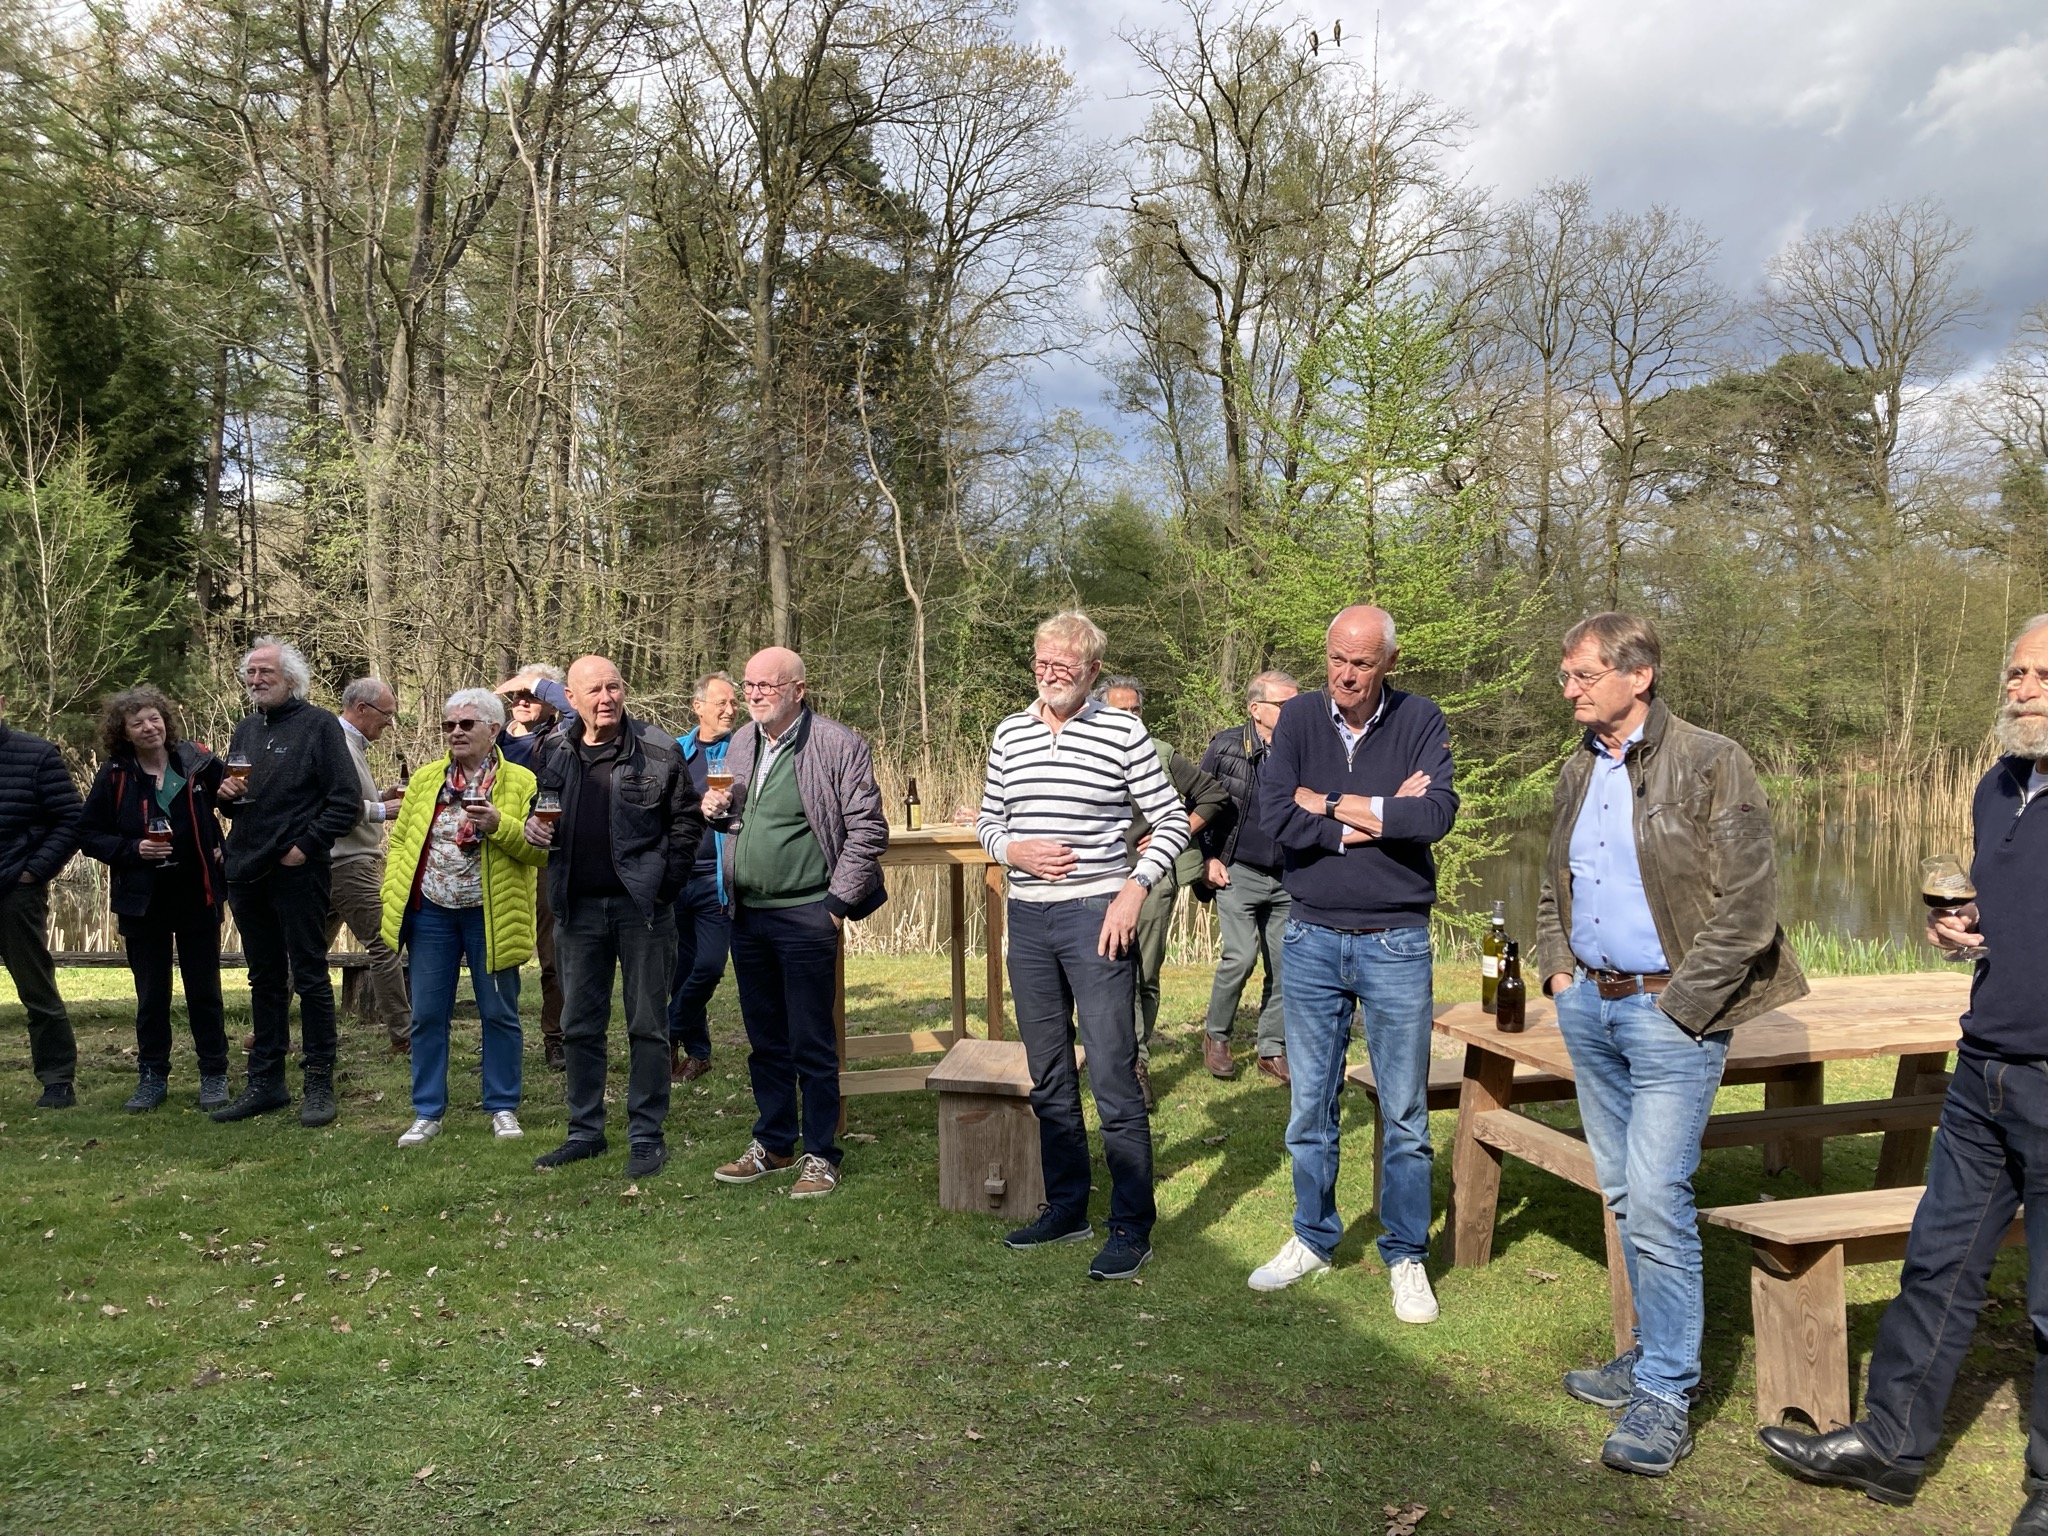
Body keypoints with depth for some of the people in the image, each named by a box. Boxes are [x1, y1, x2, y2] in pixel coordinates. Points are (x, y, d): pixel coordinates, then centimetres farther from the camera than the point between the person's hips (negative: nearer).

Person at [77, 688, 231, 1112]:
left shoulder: (198, 762, -5)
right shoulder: (113, 776, -3)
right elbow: (88, 834, 2)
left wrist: (223, 848, -2)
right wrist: (132, 850, -14)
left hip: (197, 894, -1)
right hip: (142, 899, 1)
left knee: (204, 989, 7)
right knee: (151, 993, 10)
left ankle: (214, 1075, 17)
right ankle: (152, 1077, 22)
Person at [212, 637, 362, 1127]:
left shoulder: (318, 725, -5)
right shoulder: (245, 729, 16)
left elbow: (346, 801, -10)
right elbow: (232, 802, 24)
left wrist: (305, 845, -15)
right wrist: (223, 794, 2)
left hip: (297, 872, -7)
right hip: (246, 874, 7)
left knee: (310, 977, -1)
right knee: (265, 980, 14)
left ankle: (320, 1083, 6)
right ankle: (265, 1081, 22)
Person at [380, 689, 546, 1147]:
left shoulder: (520, 782, -3)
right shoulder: (425, 779, 10)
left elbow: (540, 849, -10)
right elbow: (401, 841, 10)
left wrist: (500, 826, -24)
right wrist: (392, 899, 1)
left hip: (491, 916, -3)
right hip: (430, 913, 3)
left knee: (499, 1014, 6)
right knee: (427, 1015, 7)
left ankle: (502, 1108, 18)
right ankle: (427, 1113, 18)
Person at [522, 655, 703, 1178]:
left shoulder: (659, 751, -5)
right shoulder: (551, 751, 6)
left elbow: (687, 819, -2)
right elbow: (533, 809, 20)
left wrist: (665, 881, -10)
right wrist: (531, 826, -3)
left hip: (642, 905, -4)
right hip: (577, 905, 4)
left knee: (647, 1024, 2)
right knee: (580, 1025, 12)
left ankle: (647, 1136, 12)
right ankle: (585, 1131, 25)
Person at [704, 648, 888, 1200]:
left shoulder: (838, 744, -10)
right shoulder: (740, 743, 12)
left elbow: (868, 829, -11)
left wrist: (837, 901, -13)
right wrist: (720, 810, 1)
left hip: (805, 915, -6)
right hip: (747, 913, 6)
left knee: (812, 1044, 0)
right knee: (765, 1040, 15)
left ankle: (819, 1154, 13)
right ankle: (772, 1143, 29)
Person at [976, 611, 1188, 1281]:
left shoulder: (1123, 731, -4)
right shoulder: (1009, 732, 10)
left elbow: (1172, 820, -2)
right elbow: (987, 822, 16)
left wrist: (1133, 890, -13)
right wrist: (1015, 850, -6)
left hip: (1097, 916, -5)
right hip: (1027, 919, 5)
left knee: (1113, 1078, -5)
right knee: (1048, 1077, 14)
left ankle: (1132, 1227, 7)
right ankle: (1066, 1208, 28)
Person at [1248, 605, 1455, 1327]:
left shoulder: (1421, 721, -4)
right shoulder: (1299, 719, 0)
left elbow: (1437, 813, -20)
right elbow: (1274, 816, -14)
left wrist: (1332, 805, -14)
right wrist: (1382, 817, -15)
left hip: (1396, 943, -2)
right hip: (1311, 939, 2)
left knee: (1405, 1113, 7)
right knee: (1309, 1106, 12)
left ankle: (1406, 1256, 23)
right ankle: (1313, 1240, 30)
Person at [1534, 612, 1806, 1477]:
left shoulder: (1710, 764, -9)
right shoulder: (1578, 773, 12)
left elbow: (1748, 903, -13)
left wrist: (1677, 1004, -15)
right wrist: (1556, 969, 9)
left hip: (1668, 1010, -7)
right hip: (1588, 1005, 7)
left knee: (1656, 1203, -8)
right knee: (1624, 1197, 14)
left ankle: (1665, 1397, 4)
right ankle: (1657, 1353, 28)